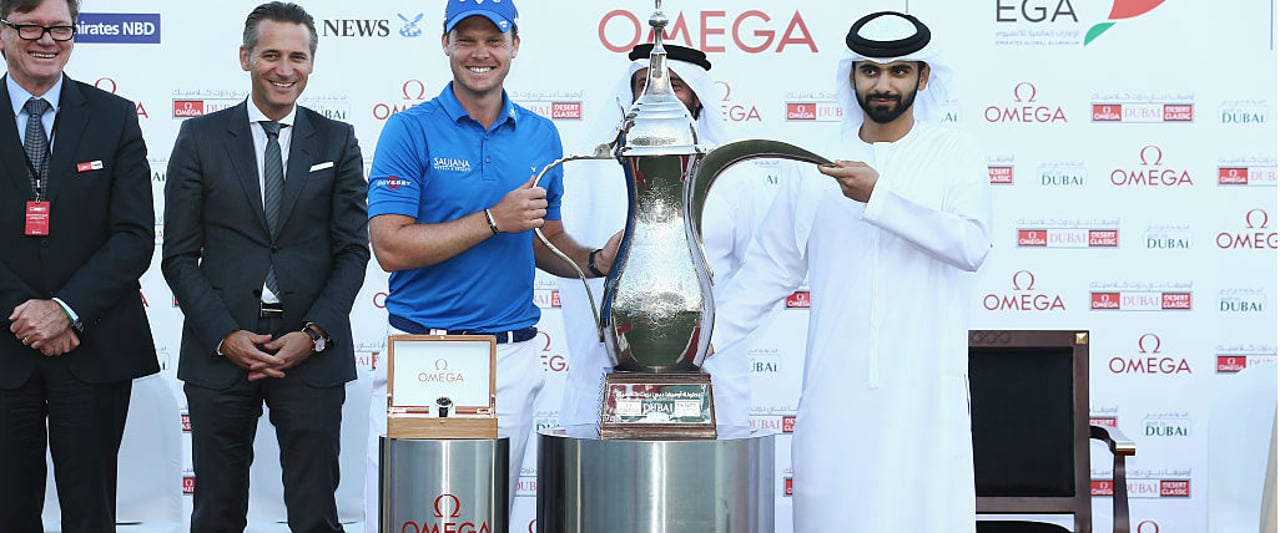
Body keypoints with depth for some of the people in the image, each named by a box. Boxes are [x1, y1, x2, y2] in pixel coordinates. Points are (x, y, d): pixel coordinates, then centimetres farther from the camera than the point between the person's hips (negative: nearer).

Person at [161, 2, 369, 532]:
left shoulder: (338, 141, 7)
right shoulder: (201, 138, 5)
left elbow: (352, 250, 4)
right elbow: (180, 255, 3)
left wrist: (314, 334, -9)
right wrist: (224, 335, -9)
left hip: (312, 352, 0)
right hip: (218, 351, 0)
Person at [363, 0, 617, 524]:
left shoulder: (541, 136, 9)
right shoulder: (410, 131, -3)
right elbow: (390, 247, -11)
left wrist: (597, 261, -3)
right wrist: (495, 219, -15)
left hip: (510, 357, 3)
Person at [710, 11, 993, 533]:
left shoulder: (954, 153, 4)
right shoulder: (818, 166, 11)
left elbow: (972, 245, -13)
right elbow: (769, 269, 14)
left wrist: (878, 195, -19)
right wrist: (703, 337, 4)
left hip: (924, 387, -2)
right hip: (836, 390, 2)